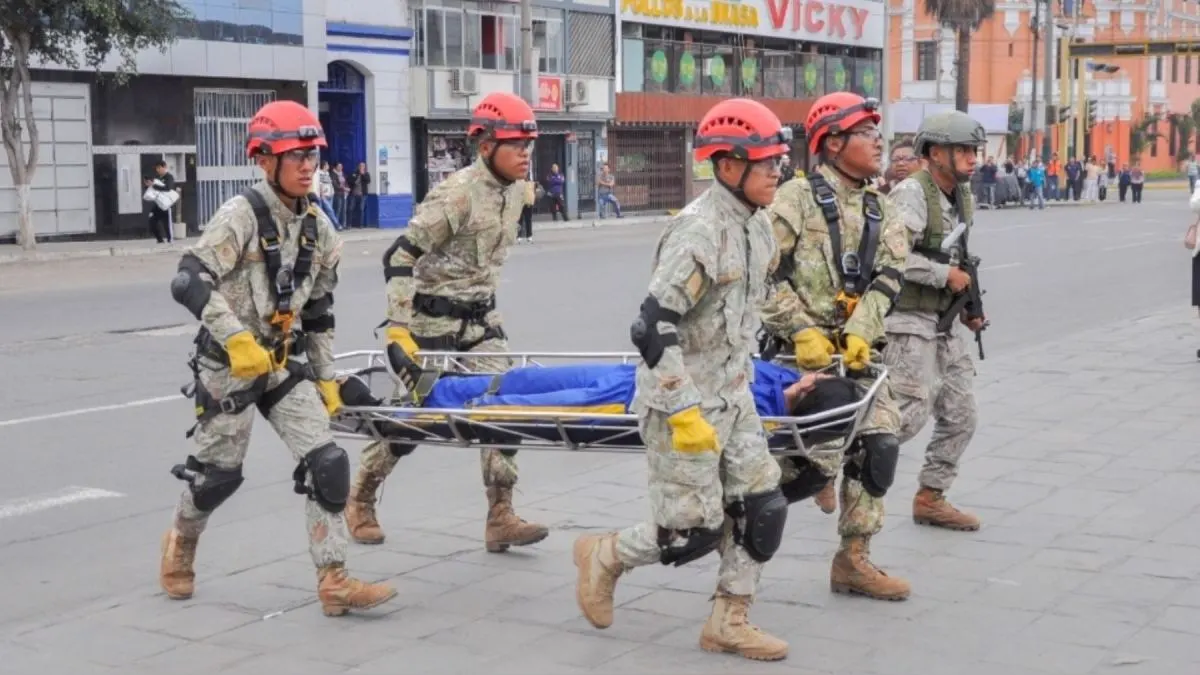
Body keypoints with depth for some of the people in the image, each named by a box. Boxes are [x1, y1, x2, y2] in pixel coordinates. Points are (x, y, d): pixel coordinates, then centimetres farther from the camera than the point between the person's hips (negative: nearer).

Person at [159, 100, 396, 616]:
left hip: (285, 362, 6)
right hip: (229, 363, -5)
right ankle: (180, 543, 38)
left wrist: (326, 377, 13)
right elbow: (188, 283, -25)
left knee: (327, 464, -8)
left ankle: (333, 582, -4)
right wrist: (237, 338, -34)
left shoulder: (318, 226, 4)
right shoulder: (241, 215, -16)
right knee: (219, 472, 7)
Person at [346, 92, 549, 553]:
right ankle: (360, 500, 26)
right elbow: (399, 259, -23)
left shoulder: (515, 190, 3)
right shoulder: (458, 194, -22)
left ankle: (500, 518, 0)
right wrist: (399, 330, -27)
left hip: (480, 318, 7)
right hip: (433, 318, -7)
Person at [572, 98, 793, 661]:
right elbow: (653, 328, -27)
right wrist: (685, 412, -26)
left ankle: (728, 623, 18)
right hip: (682, 399, -8)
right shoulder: (698, 230, -23)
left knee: (761, 507, 5)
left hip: (733, 395, 9)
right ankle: (604, 555, 22)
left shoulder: (756, 226, 6)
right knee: (694, 529, -4)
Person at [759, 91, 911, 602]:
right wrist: (803, 332, -19)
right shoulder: (798, 198, -9)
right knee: (822, 454, -12)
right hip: (800, 348, -7)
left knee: (878, 444, 2)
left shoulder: (879, 209, 11)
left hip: (854, 348, 7)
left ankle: (853, 560, 14)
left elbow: (887, 278, 2)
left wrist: (861, 333, -14)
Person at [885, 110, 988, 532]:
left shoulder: (963, 199, 12)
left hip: (942, 323, 9)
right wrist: (945, 274, -19)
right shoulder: (912, 194, -15)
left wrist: (967, 307, 16)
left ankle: (930, 498, 21)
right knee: (911, 414, -15)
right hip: (908, 322, -9)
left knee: (960, 415, 10)